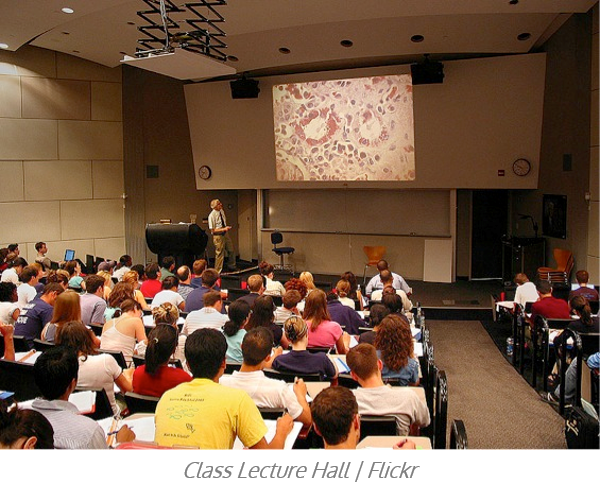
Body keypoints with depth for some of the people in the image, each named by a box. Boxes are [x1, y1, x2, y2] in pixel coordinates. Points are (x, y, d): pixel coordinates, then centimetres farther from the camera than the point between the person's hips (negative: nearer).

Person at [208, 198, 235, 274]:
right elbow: (212, 230, -18)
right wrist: (223, 229, -24)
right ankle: (217, 272, 14)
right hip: (218, 236, -8)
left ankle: (231, 267, 40)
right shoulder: (212, 216, -20)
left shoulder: (221, 211, 2)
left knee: (231, 251, 19)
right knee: (220, 254, 0)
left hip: (225, 234, 8)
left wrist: (227, 228, 5)